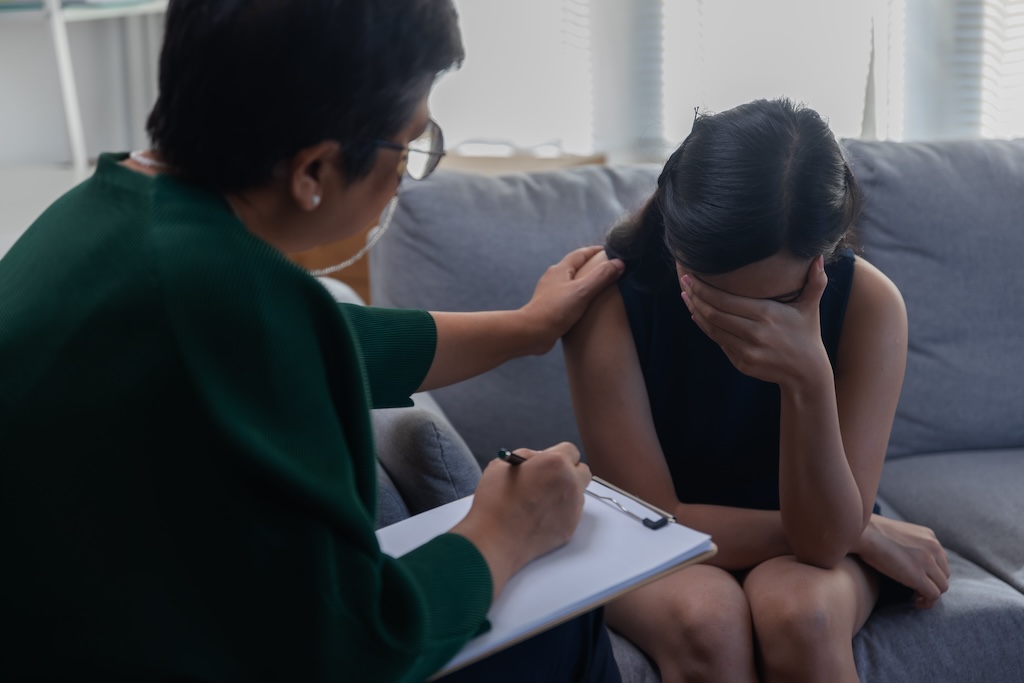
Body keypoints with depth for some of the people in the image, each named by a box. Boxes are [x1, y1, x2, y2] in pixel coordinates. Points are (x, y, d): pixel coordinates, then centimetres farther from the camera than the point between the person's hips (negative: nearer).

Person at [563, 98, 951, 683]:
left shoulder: (868, 302, -20)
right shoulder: (608, 298, -23)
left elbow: (826, 538, -22)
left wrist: (808, 380, -40)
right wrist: (870, 533, -16)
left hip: (801, 534, 0)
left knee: (799, 612, -34)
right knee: (705, 619, -33)